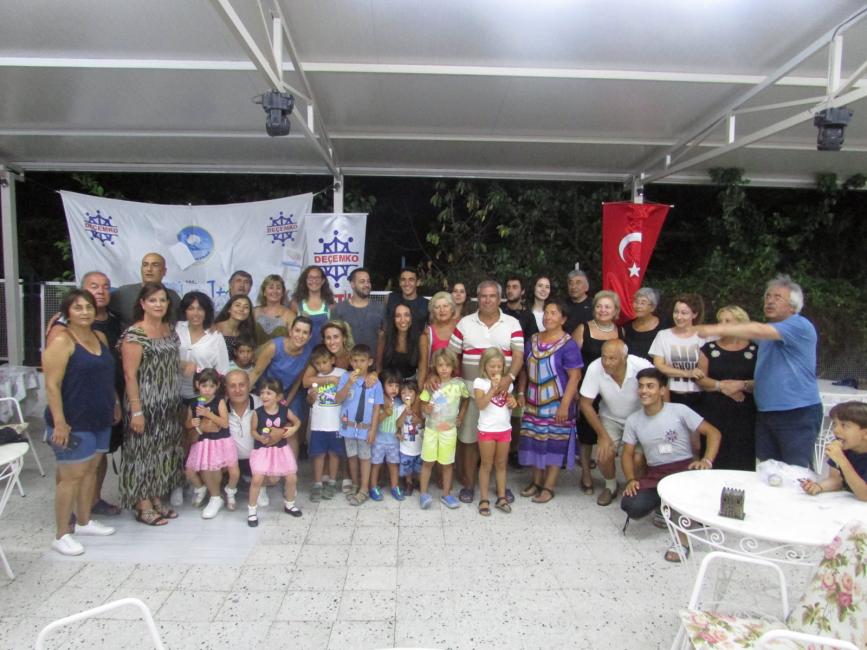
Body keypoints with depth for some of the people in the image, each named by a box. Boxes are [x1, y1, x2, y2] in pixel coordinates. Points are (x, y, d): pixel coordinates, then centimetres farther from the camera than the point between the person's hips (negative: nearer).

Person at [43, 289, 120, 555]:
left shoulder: (100, 337, 9)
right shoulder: (61, 341, -15)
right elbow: (52, 385, -18)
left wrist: (115, 404, 18)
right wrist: (59, 422, -22)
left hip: (100, 419, 8)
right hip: (73, 422, -8)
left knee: (90, 470, 16)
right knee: (71, 475, -1)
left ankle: (84, 521, 30)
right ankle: (61, 535, 11)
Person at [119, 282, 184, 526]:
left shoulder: (170, 330, 8)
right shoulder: (134, 334, -14)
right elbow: (130, 374, -17)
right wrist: (136, 411, -19)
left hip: (169, 405, 7)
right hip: (145, 404, -7)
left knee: (163, 450, 14)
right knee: (143, 451, 3)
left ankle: (156, 499, 27)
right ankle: (143, 506, 15)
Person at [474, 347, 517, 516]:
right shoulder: (480, 382, -11)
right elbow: (480, 405, -23)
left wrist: (513, 402, -6)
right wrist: (493, 388, -29)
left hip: (505, 429, 4)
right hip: (487, 430, -4)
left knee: (501, 464, 13)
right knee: (486, 465, 6)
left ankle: (501, 497, 23)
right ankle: (484, 499, 14)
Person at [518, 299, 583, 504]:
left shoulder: (568, 344, -10)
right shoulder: (533, 340, 8)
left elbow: (575, 376, -13)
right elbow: (525, 369, 14)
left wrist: (564, 405, -18)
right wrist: (521, 393, 6)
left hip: (556, 403, -5)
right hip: (534, 403, 5)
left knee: (554, 443, 2)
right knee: (535, 442, 10)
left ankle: (548, 487, 13)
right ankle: (536, 481, 25)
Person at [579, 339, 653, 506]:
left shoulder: (643, 367, -32)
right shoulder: (595, 369, -28)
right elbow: (586, 404, -16)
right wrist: (603, 435, -15)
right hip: (610, 418, 1)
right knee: (604, 455, -15)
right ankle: (610, 486, 18)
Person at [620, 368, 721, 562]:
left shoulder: (679, 410, -5)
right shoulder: (633, 420, 5)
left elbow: (713, 433, -5)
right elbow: (627, 454, 9)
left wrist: (707, 461, -21)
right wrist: (630, 479, -9)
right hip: (655, 474, 3)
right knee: (632, 506, -25)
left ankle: (682, 539, -19)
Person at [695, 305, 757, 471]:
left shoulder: (755, 350, 5)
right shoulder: (709, 348, 9)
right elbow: (701, 379, 5)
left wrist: (741, 385, -16)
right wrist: (721, 386, -11)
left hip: (744, 415, -1)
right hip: (713, 413, 1)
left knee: (742, 460, -6)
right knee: (714, 459, -5)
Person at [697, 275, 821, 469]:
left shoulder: (800, 326, -11)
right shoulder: (767, 333, 16)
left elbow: (758, 331, -29)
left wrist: (719, 329, -33)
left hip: (798, 414, -8)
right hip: (766, 413, 8)